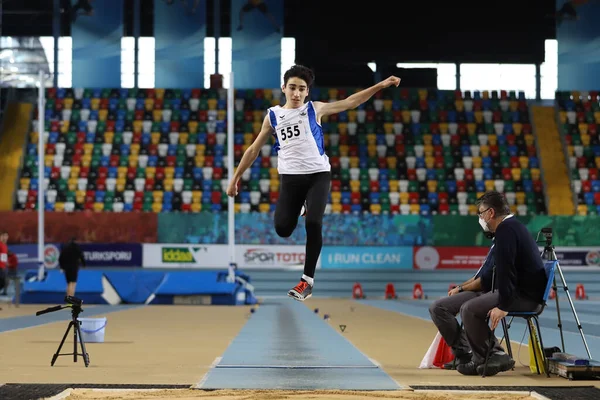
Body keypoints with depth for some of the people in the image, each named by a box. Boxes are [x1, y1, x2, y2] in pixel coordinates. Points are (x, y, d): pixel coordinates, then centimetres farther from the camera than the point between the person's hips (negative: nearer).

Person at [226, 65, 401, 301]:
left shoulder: (315, 109, 7)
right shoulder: (273, 116, 10)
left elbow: (349, 103, 5)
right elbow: (254, 149, 16)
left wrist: (380, 86, -2)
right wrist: (235, 178, 16)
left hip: (318, 175, -2)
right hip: (290, 177, 2)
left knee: (313, 224, -18)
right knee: (282, 229, -8)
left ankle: (308, 280, -7)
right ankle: (300, 208, 29)